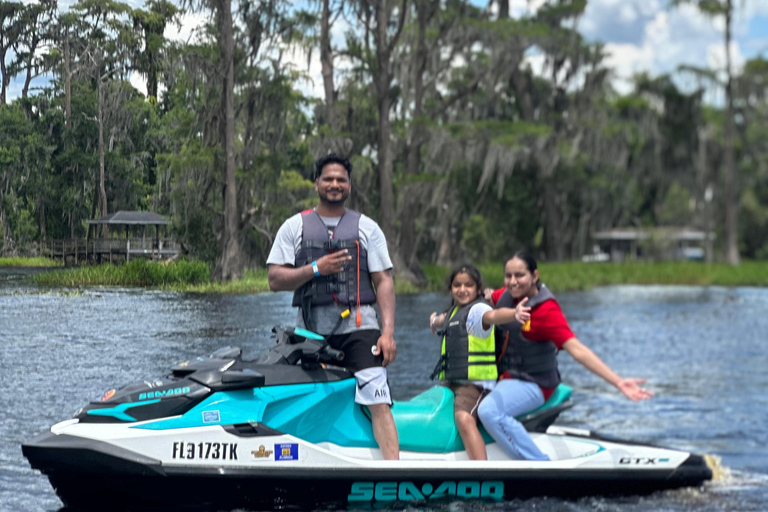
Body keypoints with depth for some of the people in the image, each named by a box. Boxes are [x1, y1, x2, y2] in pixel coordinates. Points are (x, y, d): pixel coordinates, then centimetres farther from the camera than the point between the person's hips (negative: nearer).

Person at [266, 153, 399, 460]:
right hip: (310, 330, 2)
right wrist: (315, 269, -10)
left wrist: (388, 332, -5)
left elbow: (383, 282, 7)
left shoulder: (367, 227, 13)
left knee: (377, 399, -17)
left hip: (358, 327, -1)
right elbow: (275, 280, 6)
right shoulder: (294, 227, 13)